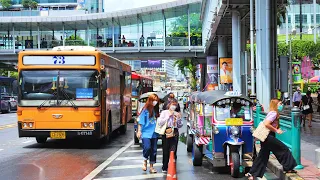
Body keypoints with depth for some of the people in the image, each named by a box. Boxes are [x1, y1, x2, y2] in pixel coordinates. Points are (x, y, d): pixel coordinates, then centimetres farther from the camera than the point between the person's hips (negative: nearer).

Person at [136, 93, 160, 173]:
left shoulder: (155, 110, 4)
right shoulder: (145, 110, -6)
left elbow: (158, 120, 11)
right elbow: (141, 121, -4)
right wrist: (139, 131, -6)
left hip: (154, 133, 4)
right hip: (146, 132, -4)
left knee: (153, 150, 7)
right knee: (147, 147, -18)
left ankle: (151, 167, 19)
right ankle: (145, 161, 10)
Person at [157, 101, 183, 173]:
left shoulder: (177, 114, 14)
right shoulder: (164, 112, 4)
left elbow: (180, 126, 16)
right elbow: (160, 123, -8)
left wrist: (179, 118, 0)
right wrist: (168, 116, -9)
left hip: (175, 132, 3)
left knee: (173, 150, 1)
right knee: (166, 150, -1)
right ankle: (164, 167, 11)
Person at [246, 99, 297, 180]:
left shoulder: (271, 113, 15)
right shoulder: (274, 113, -14)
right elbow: (266, 124, -26)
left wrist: (277, 129, 7)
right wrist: (276, 130, -16)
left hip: (266, 137, 10)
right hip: (269, 137, -10)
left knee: (262, 156, 11)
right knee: (284, 149, 1)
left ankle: (251, 173, 12)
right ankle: (288, 168, 11)